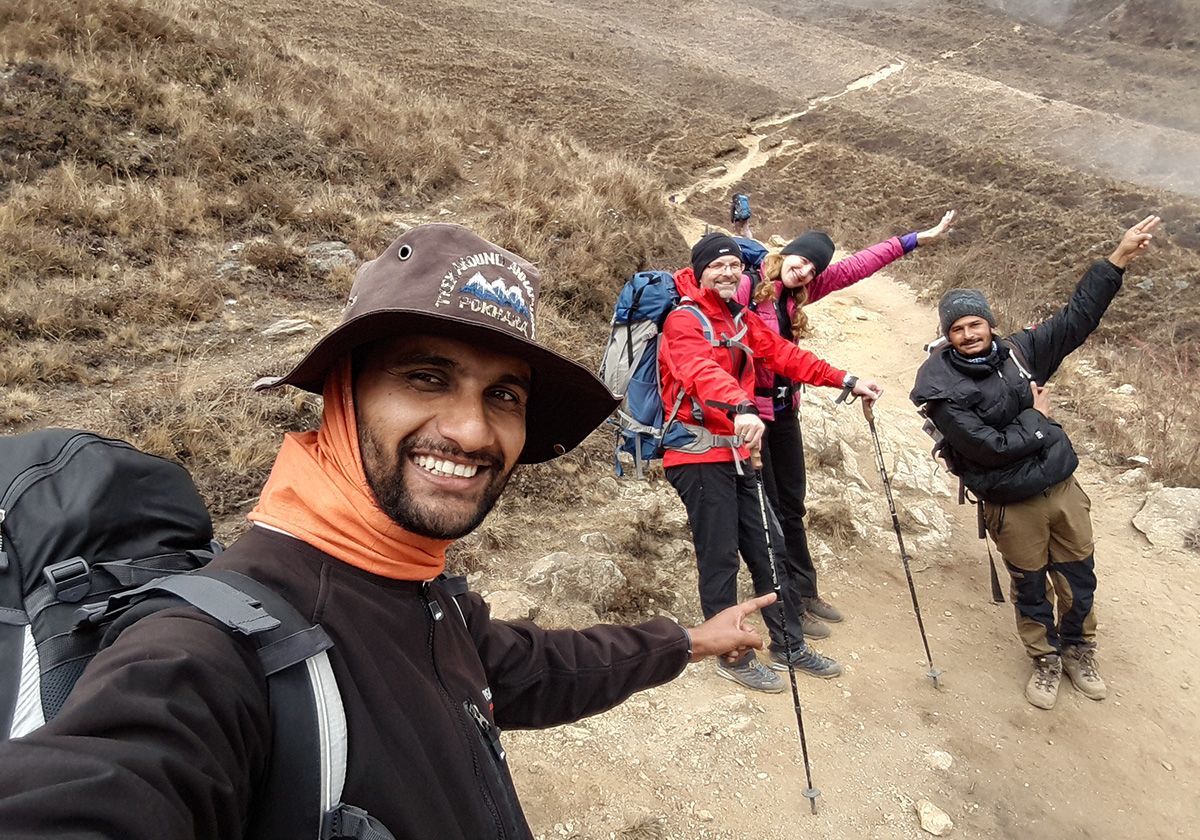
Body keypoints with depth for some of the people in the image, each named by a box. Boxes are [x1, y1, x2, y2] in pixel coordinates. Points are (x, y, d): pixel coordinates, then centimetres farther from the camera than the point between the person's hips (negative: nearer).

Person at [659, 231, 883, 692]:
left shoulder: (740, 319, 16)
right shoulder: (684, 319, -11)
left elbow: (784, 354, 17)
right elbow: (702, 371, -30)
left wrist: (847, 381, 14)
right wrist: (741, 408, -48)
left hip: (735, 453, 8)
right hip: (699, 455, -8)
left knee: (769, 548, 13)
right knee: (720, 558, 0)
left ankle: (789, 646, 28)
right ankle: (733, 657, 16)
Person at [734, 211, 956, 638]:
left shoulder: (795, 294, 7)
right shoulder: (746, 286, -14)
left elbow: (852, 267, 10)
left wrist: (916, 239, 14)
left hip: (784, 410, 8)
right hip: (750, 411, -8)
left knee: (791, 506, 17)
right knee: (767, 511, 3)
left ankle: (805, 593, 32)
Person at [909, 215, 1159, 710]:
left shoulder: (1017, 350, -2)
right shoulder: (941, 388, -19)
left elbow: (1077, 318, 3)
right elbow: (991, 447, -23)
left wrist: (1120, 257, 0)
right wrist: (1037, 417, -10)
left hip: (1063, 485, 5)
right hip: (1012, 505, -5)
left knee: (1079, 577, 18)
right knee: (1031, 586, 13)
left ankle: (1078, 650, 43)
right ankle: (1045, 660, 37)